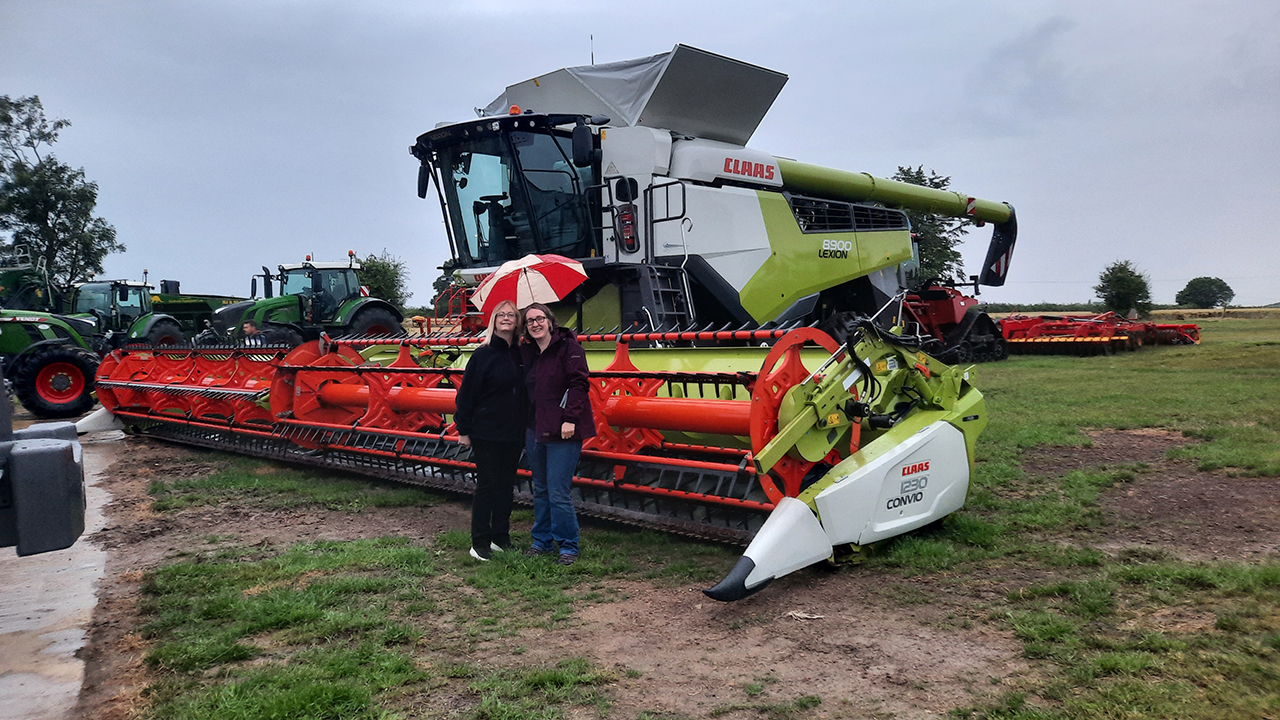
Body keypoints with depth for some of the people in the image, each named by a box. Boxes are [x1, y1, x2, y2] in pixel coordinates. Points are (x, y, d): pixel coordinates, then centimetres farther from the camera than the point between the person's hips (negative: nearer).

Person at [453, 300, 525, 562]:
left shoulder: (520, 355, 7)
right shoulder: (483, 354, -7)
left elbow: (524, 392, 11)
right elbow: (467, 393, -7)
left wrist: (523, 429, 9)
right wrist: (463, 429, -8)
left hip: (513, 434, 5)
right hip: (486, 433, -5)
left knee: (506, 486, 11)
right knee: (486, 486, 0)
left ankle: (501, 537, 23)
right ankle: (480, 542, 11)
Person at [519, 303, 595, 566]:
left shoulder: (568, 346, -7)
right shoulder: (527, 352, 13)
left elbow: (578, 383, -14)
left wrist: (570, 418, -21)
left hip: (562, 431, -7)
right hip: (535, 431, 7)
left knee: (558, 493, -6)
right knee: (540, 491, 15)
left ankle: (568, 546, 8)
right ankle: (542, 541, 28)